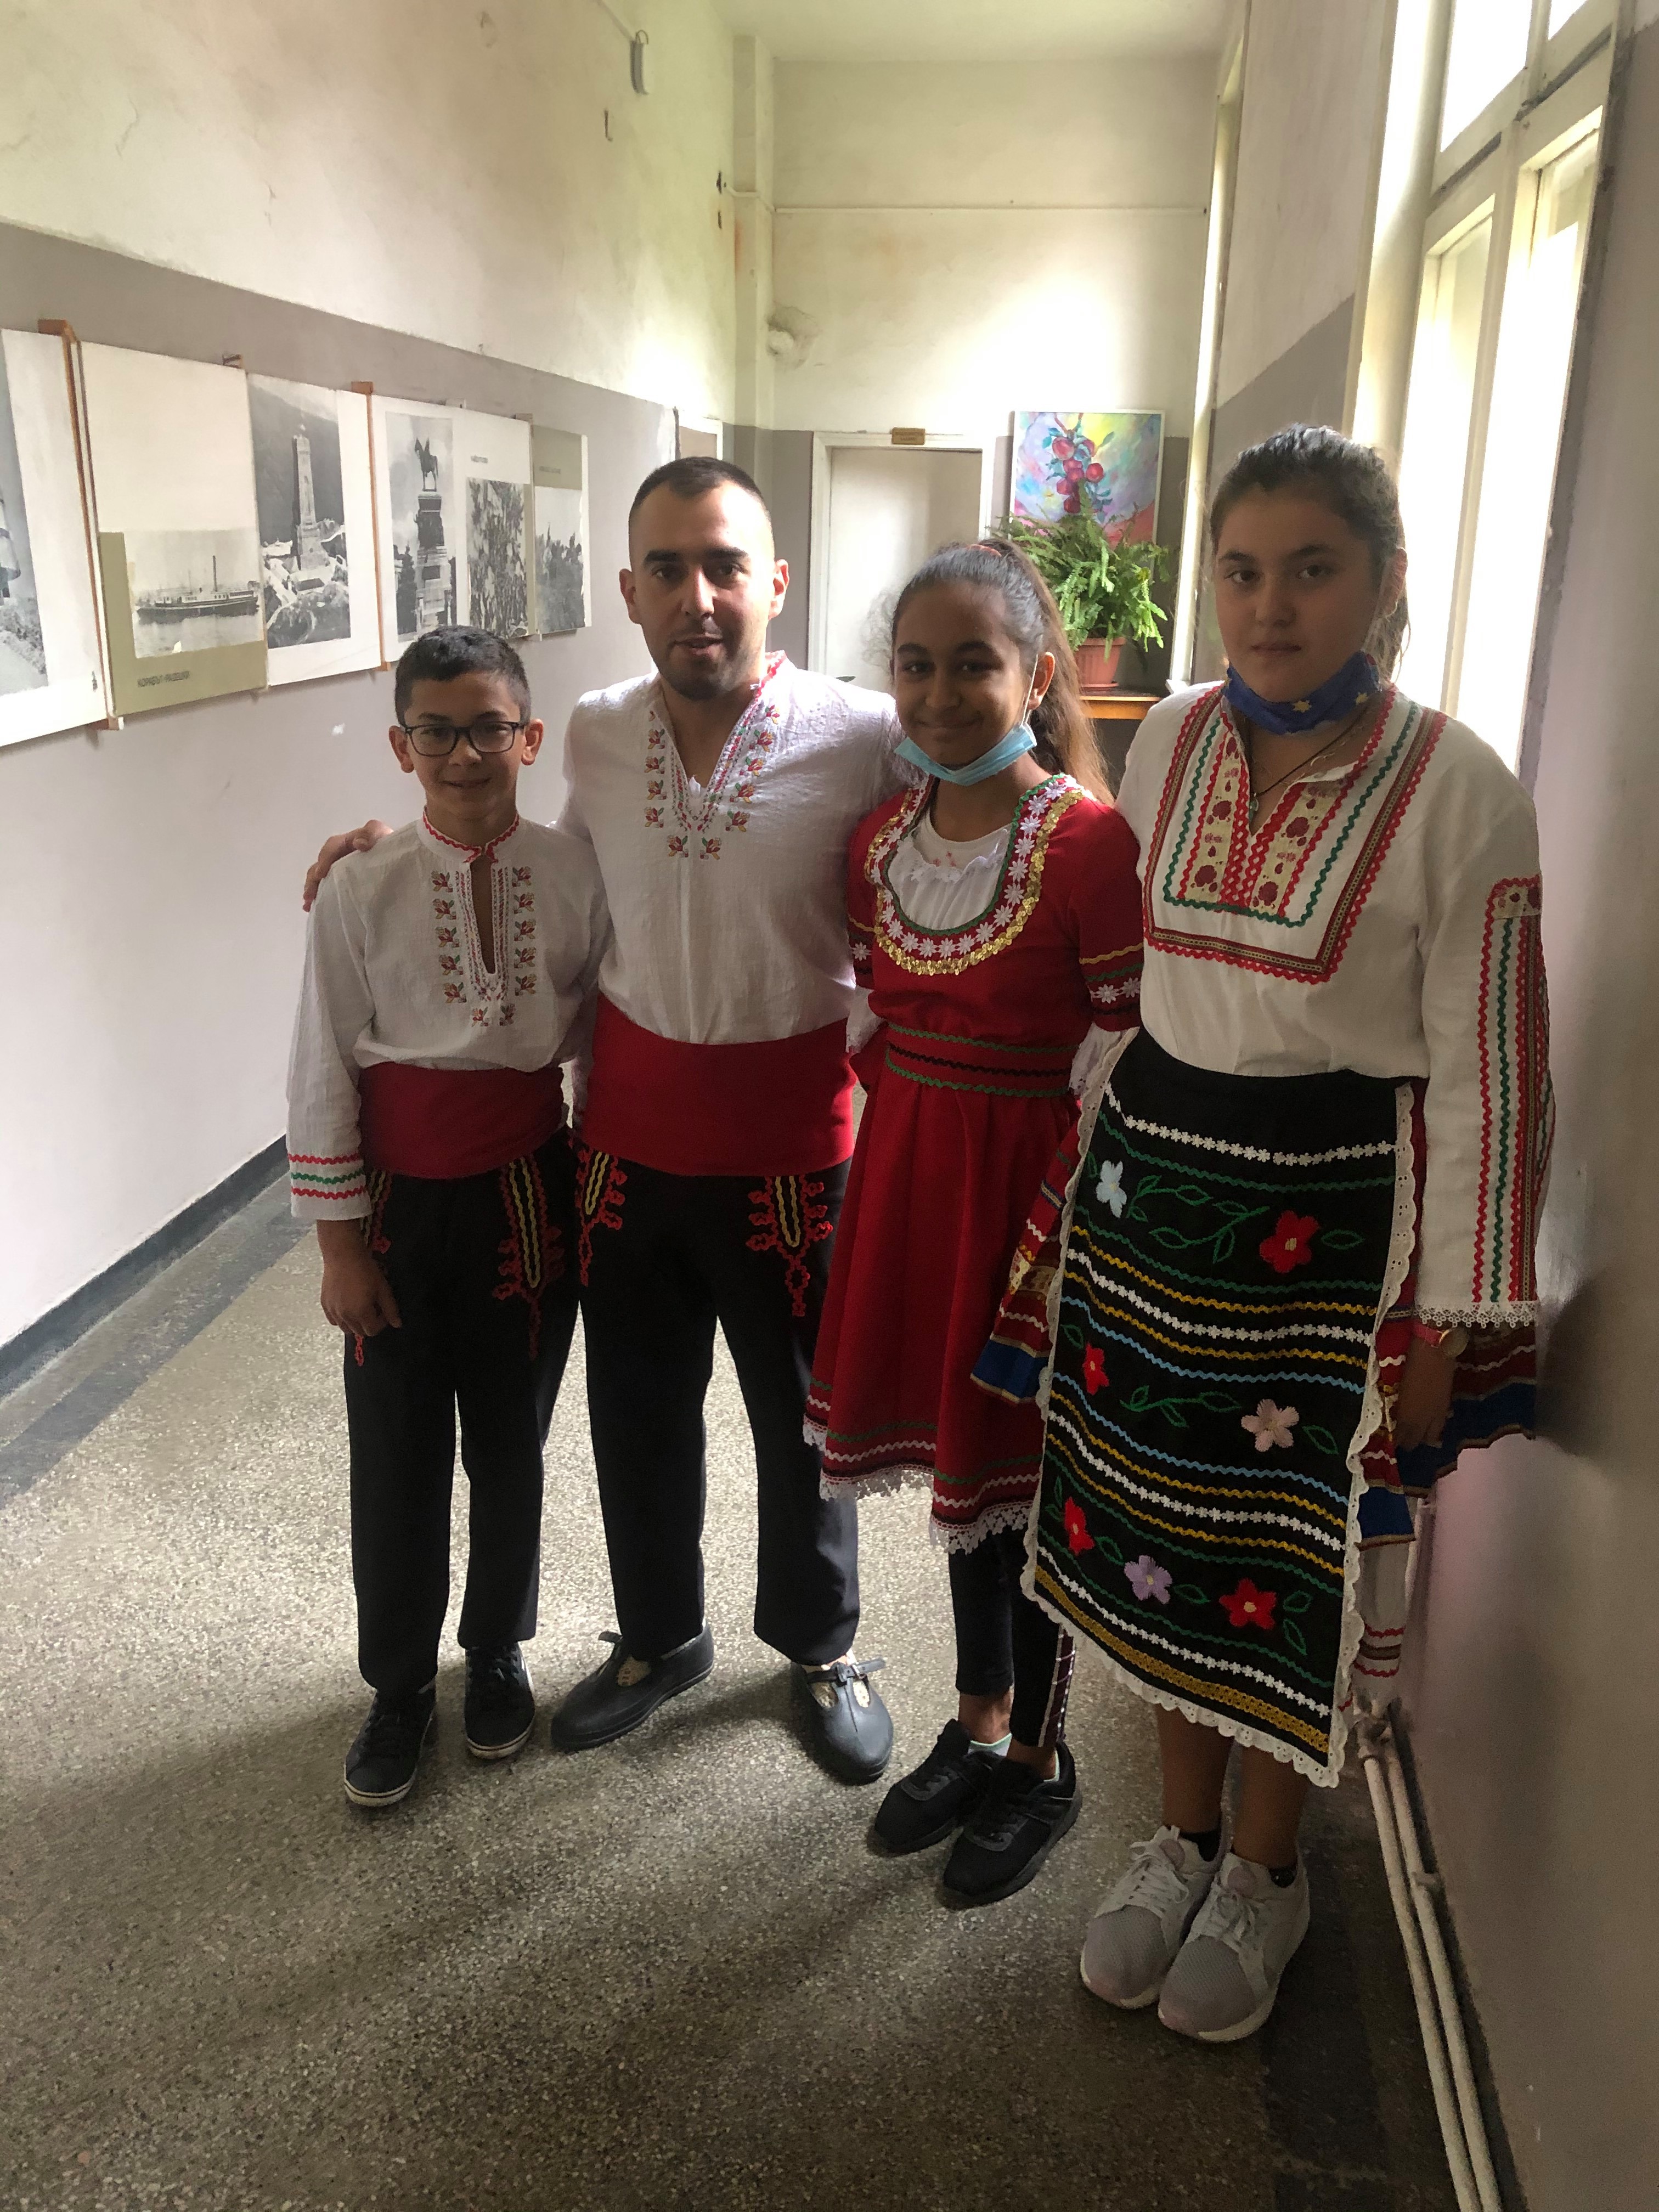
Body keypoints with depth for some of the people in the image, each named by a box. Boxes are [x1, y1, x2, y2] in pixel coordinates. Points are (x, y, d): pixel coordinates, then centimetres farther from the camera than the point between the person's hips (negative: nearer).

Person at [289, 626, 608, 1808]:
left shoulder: (576, 872, -6)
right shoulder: (361, 888, -9)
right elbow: (323, 1074, -5)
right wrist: (341, 1245, -4)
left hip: (528, 1190, 1)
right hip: (402, 1201, -1)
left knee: (511, 1442, 15)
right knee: (398, 1455, 10)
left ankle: (498, 1653, 38)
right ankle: (399, 1685, 32)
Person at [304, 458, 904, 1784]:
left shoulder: (868, 740, -15)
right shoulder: (596, 737, -1)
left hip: (788, 1150, -3)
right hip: (628, 1141, 4)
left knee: (804, 1417, 14)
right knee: (638, 1409, 18)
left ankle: (821, 1646, 41)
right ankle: (661, 1638, 44)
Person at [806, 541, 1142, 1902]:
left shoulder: (1089, 844, -17)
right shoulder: (881, 837, 3)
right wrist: (903, 1124, 9)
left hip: (1034, 1176, -6)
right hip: (908, 1169, 6)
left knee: (1026, 1471, 9)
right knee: (955, 1455, 19)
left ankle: (1038, 1766, 32)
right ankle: (978, 1728, 40)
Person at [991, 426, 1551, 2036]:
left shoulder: (1458, 791, -12)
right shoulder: (1171, 743, 2)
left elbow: (1483, 1077, -10)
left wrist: (1452, 1320, -9)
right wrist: (1085, 1171, 13)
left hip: (1334, 1219, -4)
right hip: (1154, 1178, 5)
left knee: (1293, 1553, 9)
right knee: (1155, 1516, 14)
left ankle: (1263, 1870, 36)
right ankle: (1182, 1834, 39)